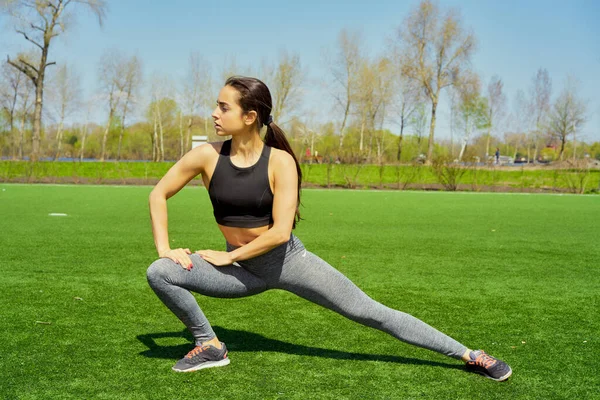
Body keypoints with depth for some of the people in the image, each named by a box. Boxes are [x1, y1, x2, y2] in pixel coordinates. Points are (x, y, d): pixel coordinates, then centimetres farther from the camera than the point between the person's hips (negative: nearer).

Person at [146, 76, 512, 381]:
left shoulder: (279, 161, -18)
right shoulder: (207, 156, -11)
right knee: (160, 272, -18)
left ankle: (468, 355, 7)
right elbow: (158, 195, 0)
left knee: (370, 312, -3)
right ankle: (210, 346, 1)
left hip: (287, 260, -3)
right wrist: (165, 248, -10)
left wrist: (228, 256, -16)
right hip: (242, 269, 3)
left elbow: (280, 232, -21)